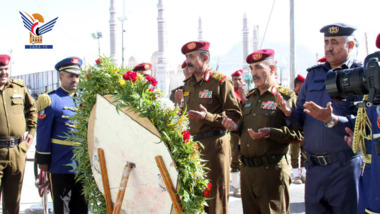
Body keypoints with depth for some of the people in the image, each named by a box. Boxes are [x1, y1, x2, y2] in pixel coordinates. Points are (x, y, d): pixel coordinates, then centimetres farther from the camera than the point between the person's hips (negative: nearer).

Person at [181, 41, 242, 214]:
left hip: (214, 144, -7)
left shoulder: (220, 81, -7)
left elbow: (235, 115, -12)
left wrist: (208, 117, -21)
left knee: (215, 196, -2)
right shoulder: (188, 84, 16)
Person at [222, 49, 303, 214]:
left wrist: (270, 133, -24)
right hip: (247, 169, 7)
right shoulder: (250, 98, 18)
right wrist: (236, 127, 8)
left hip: (272, 170, -7)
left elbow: (299, 134, -14)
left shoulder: (286, 96, -6)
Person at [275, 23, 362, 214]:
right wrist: (289, 113, -5)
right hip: (314, 168, 5)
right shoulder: (314, 74, 15)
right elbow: (302, 118, 16)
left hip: (346, 167, -5)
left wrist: (332, 120, -26)